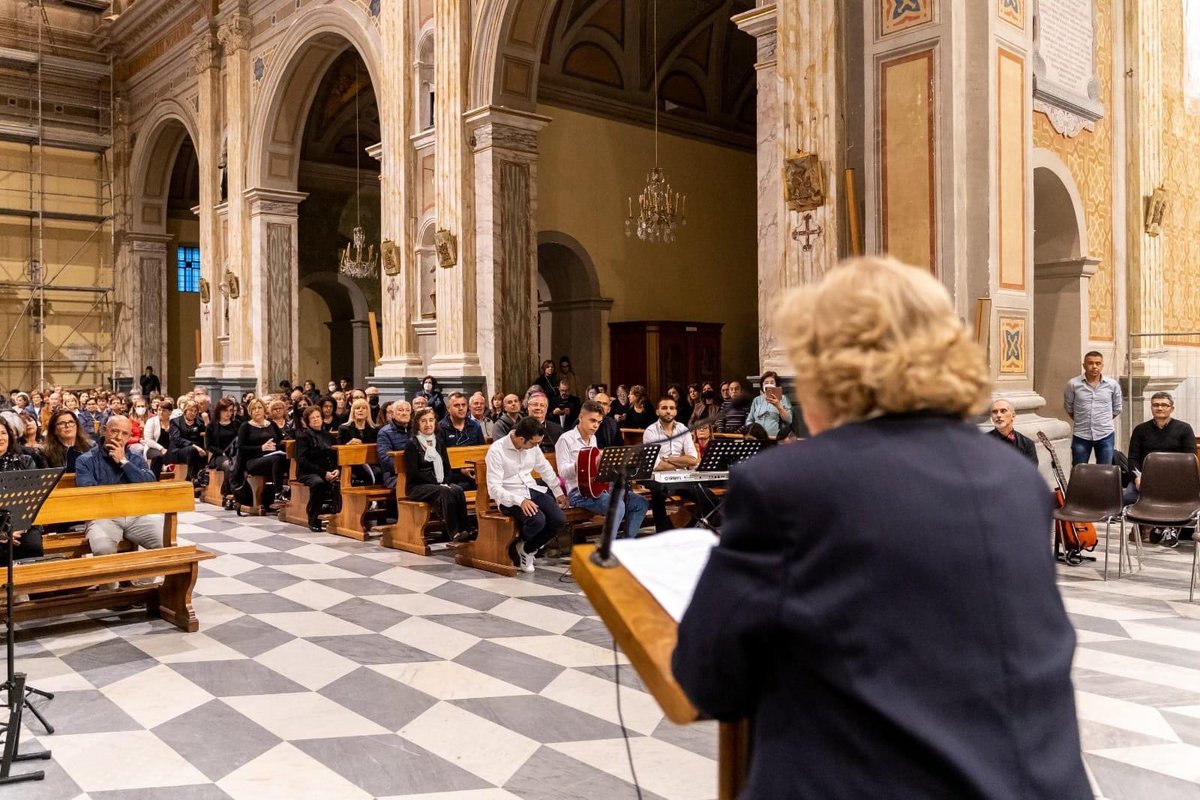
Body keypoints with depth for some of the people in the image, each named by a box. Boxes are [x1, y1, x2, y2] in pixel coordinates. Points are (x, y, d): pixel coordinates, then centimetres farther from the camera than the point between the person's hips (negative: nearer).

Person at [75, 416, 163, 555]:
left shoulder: (136, 459, 18)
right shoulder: (86, 460, 8)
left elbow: (151, 485, -1)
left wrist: (124, 462, -2)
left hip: (136, 515, 2)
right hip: (103, 516, -2)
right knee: (103, 548, -34)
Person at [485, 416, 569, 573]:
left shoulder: (532, 445, 1)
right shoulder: (496, 450, -18)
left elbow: (545, 468, 19)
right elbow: (494, 488, -21)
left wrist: (558, 492, 16)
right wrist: (520, 501, -31)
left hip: (533, 490, 6)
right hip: (510, 497, -6)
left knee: (559, 520, -17)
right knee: (537, 520, -32)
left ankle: (527, 550, 6)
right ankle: (516, 547, 1)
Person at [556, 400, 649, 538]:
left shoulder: (593, 439, 18)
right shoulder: (566, 439, -8)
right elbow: (563, 472, -16)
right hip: (579, 492, -9)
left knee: (641, 503, -2)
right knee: (617, 506, -32)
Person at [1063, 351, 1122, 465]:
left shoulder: (1112, 385, -1)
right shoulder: (1073, 384, -6)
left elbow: (1117, 409, 12)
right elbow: (1068, 408, 8)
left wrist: (1103, 423, 11)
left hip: (1105, 435, 1)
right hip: (1081, 436, -1)